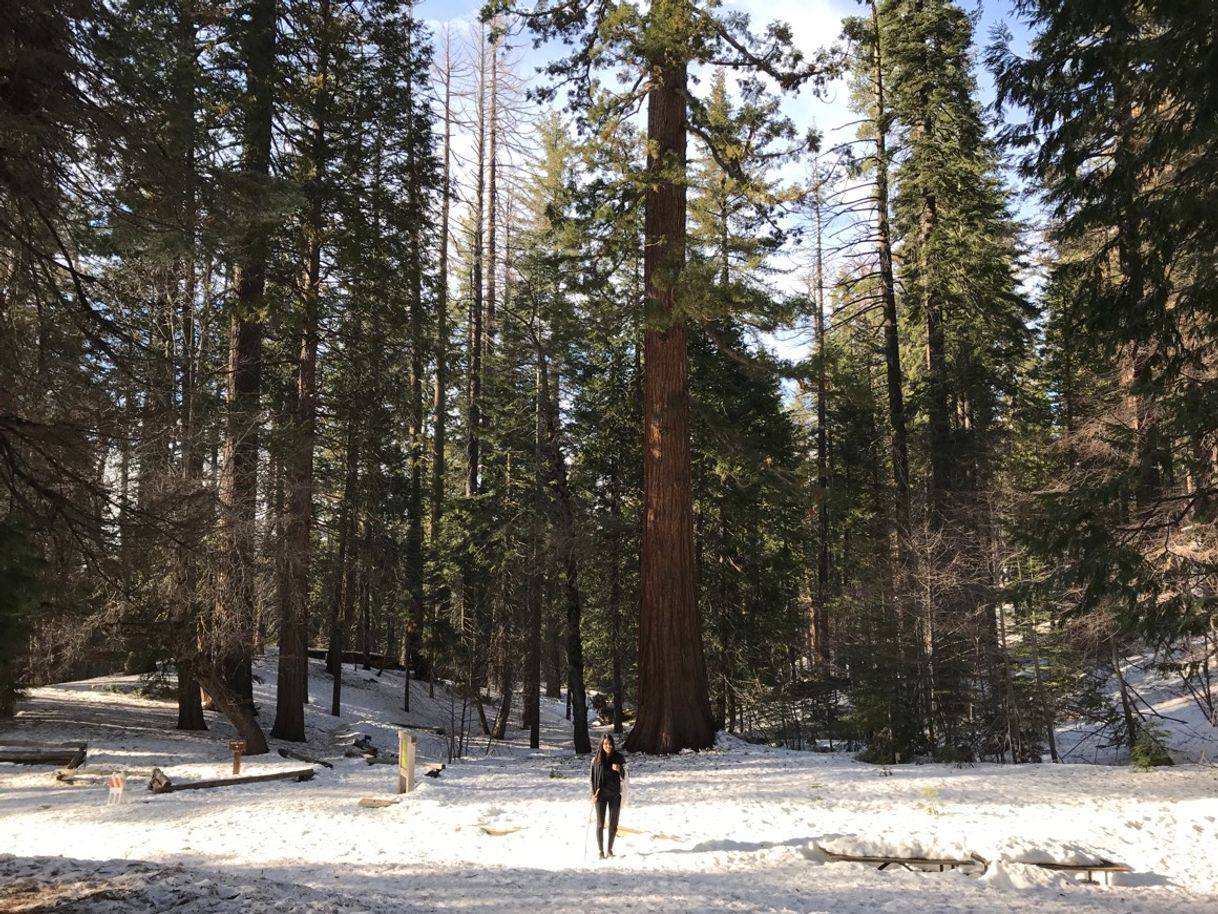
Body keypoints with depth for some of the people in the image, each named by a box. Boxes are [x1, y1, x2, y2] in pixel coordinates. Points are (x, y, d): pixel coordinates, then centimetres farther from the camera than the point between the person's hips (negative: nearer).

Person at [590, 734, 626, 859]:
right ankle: (601, 851, 10)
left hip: (614, 794, 1)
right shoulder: (596, 759, -4)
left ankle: (610, 849, 22)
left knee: (613, 824, 8)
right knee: (600, 824, 2)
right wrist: (594, 793, -8)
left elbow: (623, 776, 0)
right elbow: (593, 777, 0)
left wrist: (619, 770, -21)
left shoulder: (618, 757, -3)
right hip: (601, 794, -1)